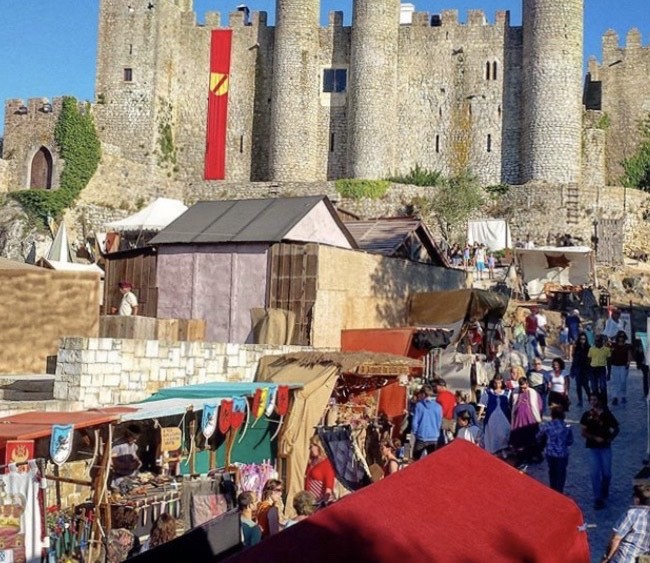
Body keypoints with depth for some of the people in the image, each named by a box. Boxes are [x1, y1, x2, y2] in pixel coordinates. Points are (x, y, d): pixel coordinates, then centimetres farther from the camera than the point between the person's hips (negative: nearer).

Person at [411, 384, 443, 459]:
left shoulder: (419, 405, -9)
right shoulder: (438, 407, -3)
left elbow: (415, 421, -6)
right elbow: (440, 422, 6)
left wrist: (414, 432, 11)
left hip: (421, 437, -2)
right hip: (434, 437, 2)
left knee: (416, 459, 11)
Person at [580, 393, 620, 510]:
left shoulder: (607, 414, -1)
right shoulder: (587, 415, -2)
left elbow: (615, 429, 8)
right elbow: (583, 432, -4)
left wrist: (610, 438, -9)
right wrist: (595, 438, -17)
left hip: (605, 447, 1)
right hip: (593, 447, 0)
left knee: (606, 473, 6)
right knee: (594, 473, -5)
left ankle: (604, 492, 34)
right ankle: (598, 499, 0)